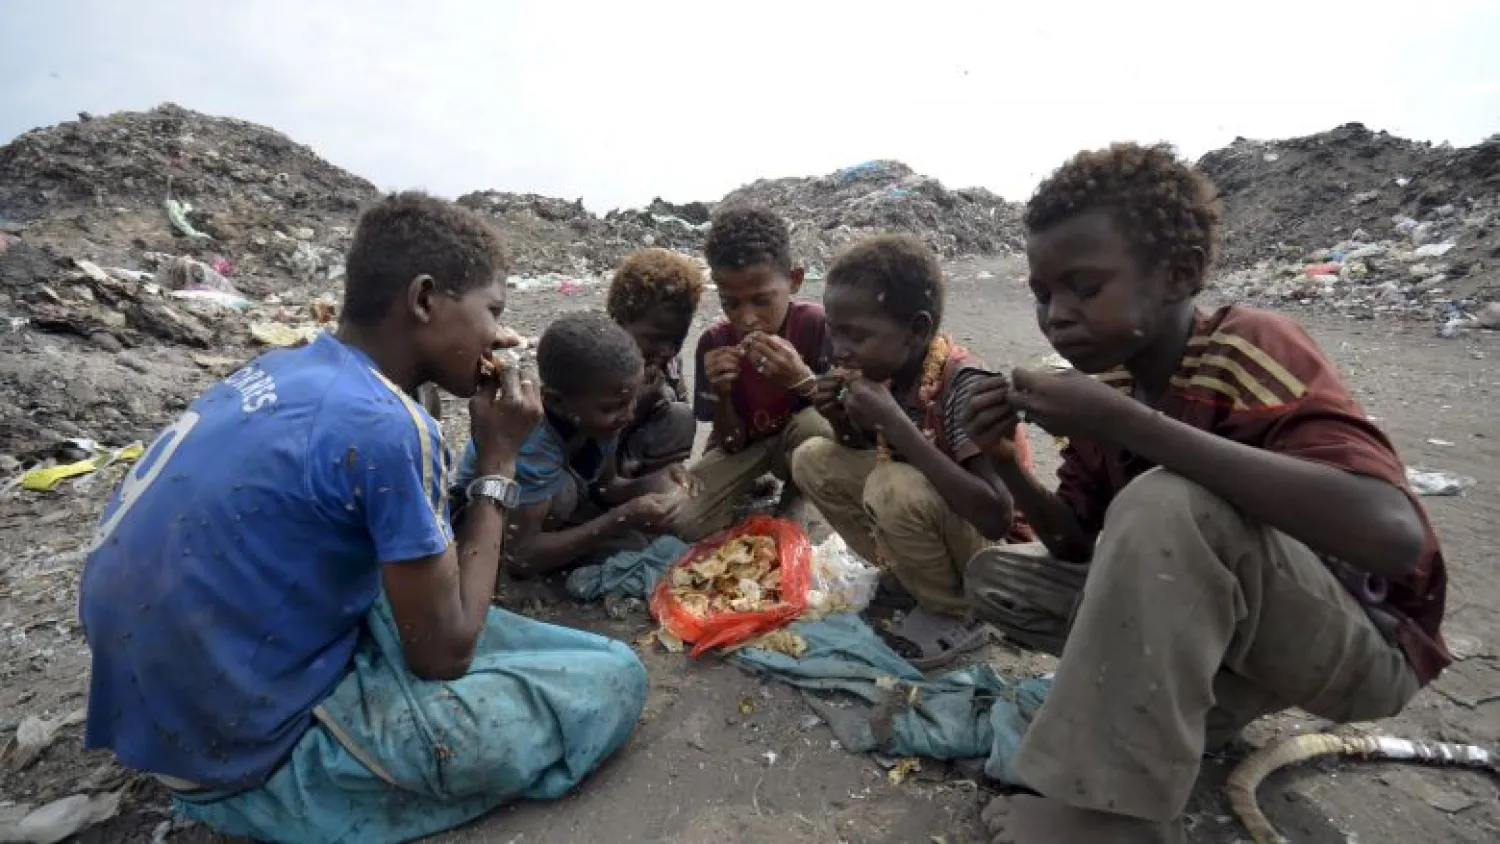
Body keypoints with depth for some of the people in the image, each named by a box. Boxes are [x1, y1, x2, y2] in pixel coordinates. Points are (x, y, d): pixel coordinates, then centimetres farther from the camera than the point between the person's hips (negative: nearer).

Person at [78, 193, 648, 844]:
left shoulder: (284, 369, -1)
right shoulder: (385, 425, -27)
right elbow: (443, 653, -16)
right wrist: (498, 462, -12)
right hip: (249, 753, -8)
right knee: (614, 680, -9)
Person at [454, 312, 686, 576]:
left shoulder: (597, 418, -20)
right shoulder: (528, 441, -38)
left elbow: (603, 486, -4)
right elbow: (520, 557, -38)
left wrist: (647, 485, -25)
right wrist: (623, 518, -41)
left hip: (553, 507, 5)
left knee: (635, 546, -16)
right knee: (559, 489, -33)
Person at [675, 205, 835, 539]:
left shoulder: (816, 323, -22)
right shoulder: (714, 342, -16)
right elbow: (732, 443, -11)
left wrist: (801, 379, -39)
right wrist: (723, 393, -31)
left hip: (799, 443, -1)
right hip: (744, 446, 2)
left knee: (817, 423, -37)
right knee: (680, 521, -22)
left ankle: (791, 515, -6)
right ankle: (756, 490, 9)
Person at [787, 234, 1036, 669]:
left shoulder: (963, 386, -28)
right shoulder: (885, 370, -9)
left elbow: (996, 518, -35)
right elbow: (864, 456, 7)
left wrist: (895, 423, -36)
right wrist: (842, 422, -16)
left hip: (994, 549, -6)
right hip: (920, 510, 7)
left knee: (895, 488, -33)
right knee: (814, 459, -5)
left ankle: (956, 613, -5)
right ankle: (910, 573, 5)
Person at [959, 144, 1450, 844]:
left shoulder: (1252, 348, -21)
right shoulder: (1106, 381, -2)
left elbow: (1393, 535, -37)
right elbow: (1081, 547, 2)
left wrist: (1126, 423, -38)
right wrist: (1008, 462, -16)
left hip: (1367, 638, -6)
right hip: (1196, 618, 7)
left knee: (1165, 504, -36)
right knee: (995, 576, -3)